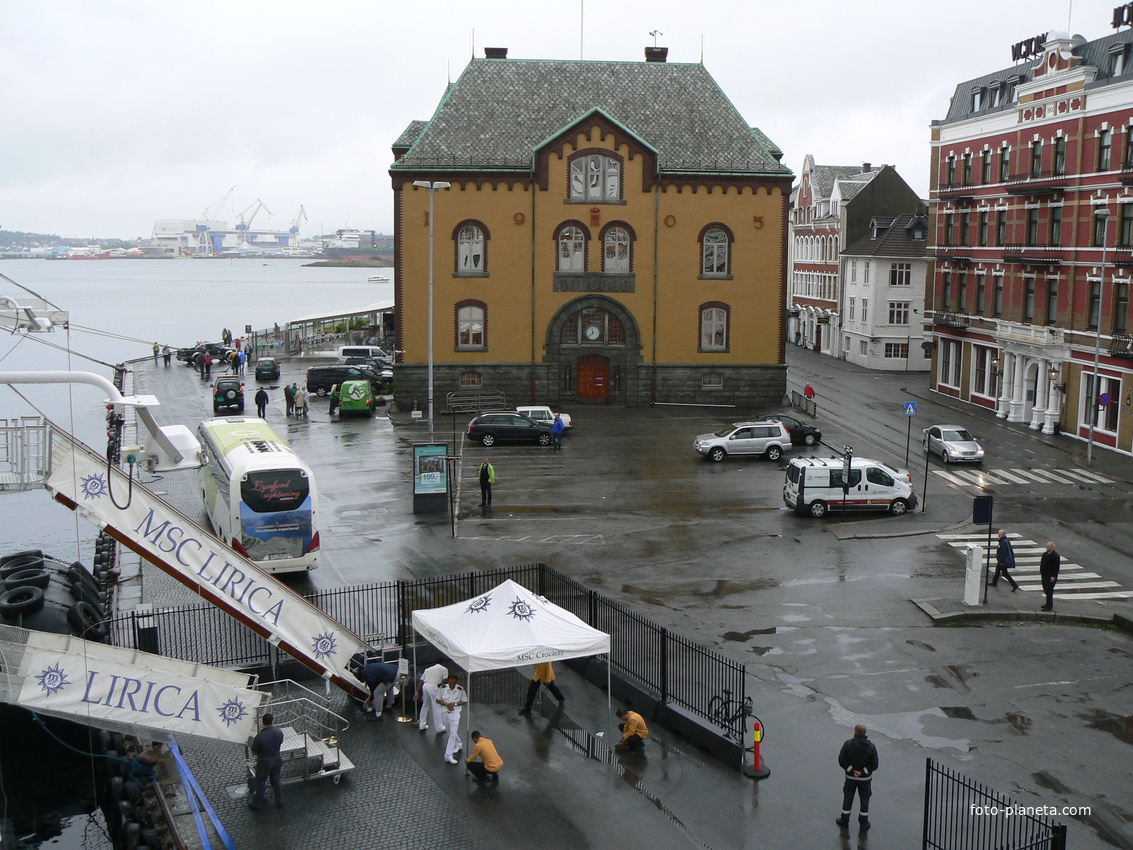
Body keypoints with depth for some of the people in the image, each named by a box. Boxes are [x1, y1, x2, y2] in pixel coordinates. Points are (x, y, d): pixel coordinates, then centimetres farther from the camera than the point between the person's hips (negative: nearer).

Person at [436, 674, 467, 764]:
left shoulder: (460, 690, -11)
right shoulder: (443, 688, -6)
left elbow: (465, 702, -3)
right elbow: (438, 699, 1)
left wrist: (454, 704, -18)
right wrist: (446, 704, -16)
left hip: (455, 713, -3)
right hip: (445, 712, 3)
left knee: (453, 734, -11)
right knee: (450, 732, 19)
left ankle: (448, 755, -11)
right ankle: (458, 744, 47)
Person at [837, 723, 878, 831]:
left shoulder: (848, 744, -14)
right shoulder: (870, 746, -12)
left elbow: (841, 760, -16)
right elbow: (874, 764, -13)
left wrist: (851, 770, -11)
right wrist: (863, 772, -12)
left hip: (850, 777, 0)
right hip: (865, 779, 0)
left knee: (848, 798, 16)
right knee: (864, 800, 14)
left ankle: (844, 820, 28)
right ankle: (863, 823, 21)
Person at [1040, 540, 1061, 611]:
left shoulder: (1056, 556, -13)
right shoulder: (1045, 554, 11)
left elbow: (1056, 567, -16)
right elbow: (1042, 564, 19)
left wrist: (1053, 576, -20)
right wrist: (1041, 573, 15)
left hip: (1051, 577, -8)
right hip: (1044, 576, 8)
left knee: (1049, 591, -8)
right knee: (1046, 590, 16)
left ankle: (1049, 607, -4)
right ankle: (1048, 604, 29)